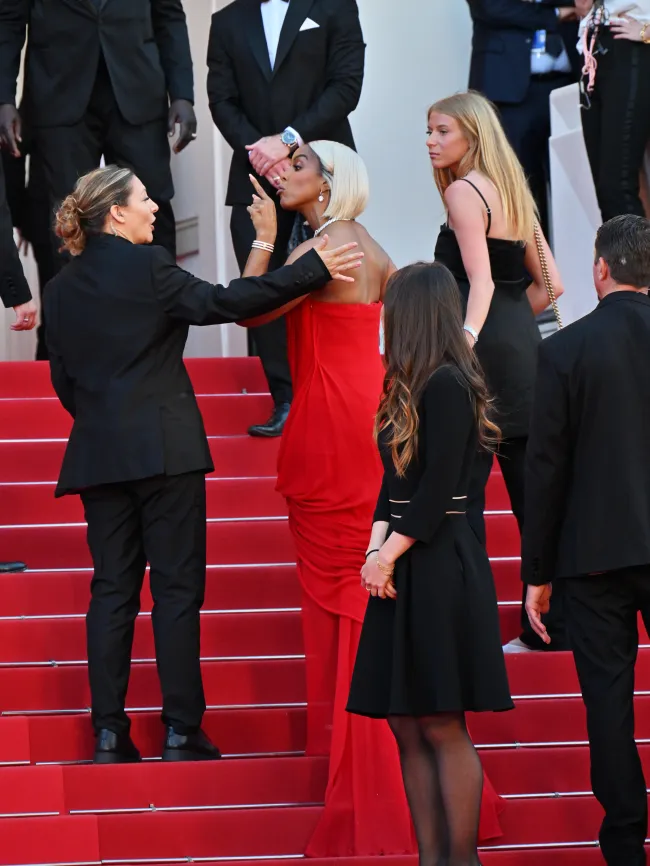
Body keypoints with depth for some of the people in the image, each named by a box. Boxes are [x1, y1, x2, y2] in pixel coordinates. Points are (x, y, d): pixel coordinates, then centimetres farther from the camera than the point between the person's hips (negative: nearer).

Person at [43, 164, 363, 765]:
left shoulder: (62, 288, 10)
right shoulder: (146, 266, -9)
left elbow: (64, 378, 12)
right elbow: (221, 303, -15)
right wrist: (313, 270, -12)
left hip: (98, 455, 6)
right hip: (164, 450, -6)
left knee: (112, 590, 7)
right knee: (177, 586, 0)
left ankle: (109, 734, 4)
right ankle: (182, 732, -1)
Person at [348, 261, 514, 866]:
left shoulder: (446, 386, -13)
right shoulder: (411, 388, 14)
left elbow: (437, 492, -16)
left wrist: (388, 557, -10)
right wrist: (375, 548, -1)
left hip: (439, 572, -9)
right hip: (404, 573, 9)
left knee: (441, 726, -6)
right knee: (407, 726, 7)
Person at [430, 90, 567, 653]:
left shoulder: (464, 191, -8)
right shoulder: (512, 191, 18)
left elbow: (481, 281, -19)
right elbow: (547, 284, 18)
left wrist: (467, 337, -29)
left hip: (485, 353, -9)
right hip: (524, 351, 9)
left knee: (461, 492, -6)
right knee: (531, 490, 10)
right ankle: (552, 623, 13)